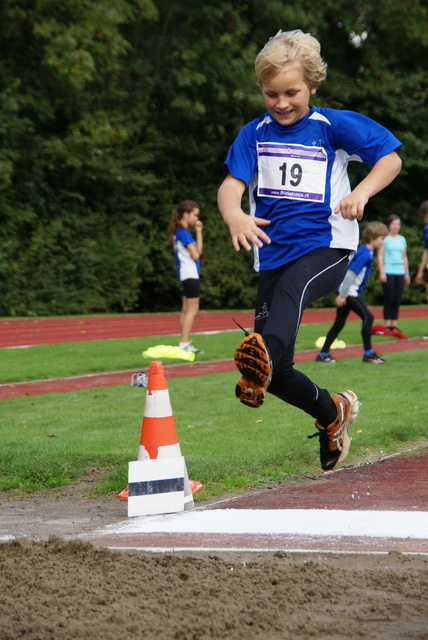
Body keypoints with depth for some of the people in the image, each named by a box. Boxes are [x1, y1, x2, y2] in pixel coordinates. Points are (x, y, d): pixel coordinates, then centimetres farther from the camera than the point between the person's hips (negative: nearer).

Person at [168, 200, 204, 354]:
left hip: (186, 276, 10)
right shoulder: (184, 233, -15)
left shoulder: (180, 232, 15)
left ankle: (184, 343, 14)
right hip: (190, 274, -10)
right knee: (192, 309, -9)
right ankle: (184, 343, -12)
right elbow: (195, 255, -15)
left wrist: (199, 231, 10)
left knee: (186, 309, 11)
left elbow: (198, 250, 14)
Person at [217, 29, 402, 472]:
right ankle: (333, 412, 26)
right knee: (278, 375, 3)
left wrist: (362, 192, -17)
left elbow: (391, 157, 3)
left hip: (325, 247, -3)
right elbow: (231, 184, -5)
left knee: (291, 286, -40)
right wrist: (234, 215, -30)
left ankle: (262, 358, -58)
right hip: (273, 254, 4)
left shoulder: (334, 126, 2)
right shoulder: (254, 134, 8)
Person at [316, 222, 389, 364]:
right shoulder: (365, 254, -17)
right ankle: (368, 353, -4)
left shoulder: (367, 252, 13)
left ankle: (323, 354, 15)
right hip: (349, 292, -10)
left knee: (339, 323, 11)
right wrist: (342, 295, -21)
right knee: (368, 317, -8)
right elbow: (350, 274, -22)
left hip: (347, 293, 10)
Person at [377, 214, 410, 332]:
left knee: (397, 300, 3)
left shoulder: (402, 239, 15)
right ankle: (388, 325, -3)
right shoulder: (385, 238, -1)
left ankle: (394, 325, 8)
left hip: (400, 273, 5)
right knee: (389, 299, -6)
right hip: (388, 273, -5)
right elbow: (380, 256, -4)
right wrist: (382, 272, -11)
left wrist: (407, 273, 16)